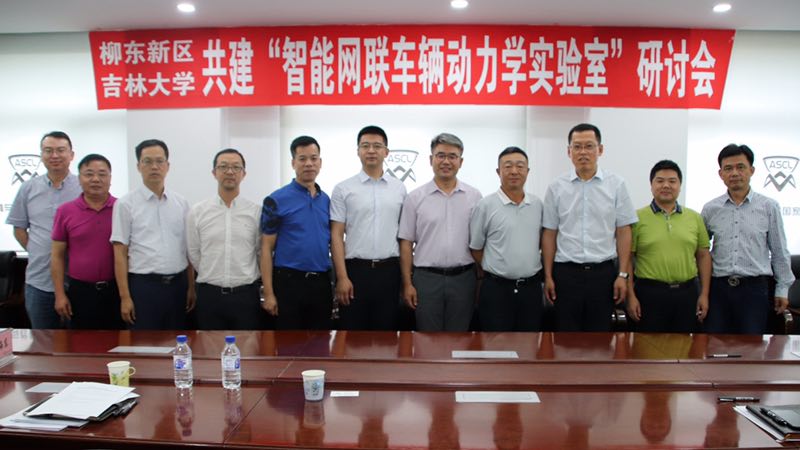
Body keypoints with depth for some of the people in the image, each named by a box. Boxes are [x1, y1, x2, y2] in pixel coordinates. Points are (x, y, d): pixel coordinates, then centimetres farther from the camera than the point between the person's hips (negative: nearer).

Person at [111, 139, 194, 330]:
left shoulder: (181, 203, 8)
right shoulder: (126, 203, -3)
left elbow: (188, 249, 10)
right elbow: (120, 253, -5)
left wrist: (191, 287, 6)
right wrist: (125, 297, -10)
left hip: (178, 285, 4)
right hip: (144, 285, -3)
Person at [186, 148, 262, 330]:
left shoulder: (256, 212, 0)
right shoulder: (197, 212, 2)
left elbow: (262, 253, 5)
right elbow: (194, 254, 8)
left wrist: (244, 280, 11)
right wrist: (213, 278, 12)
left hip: (246, 295, -1)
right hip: (209, 296, 1)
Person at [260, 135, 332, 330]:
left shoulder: (327, 200, 10)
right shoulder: (277, 200, -5)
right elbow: (266, 249, -6)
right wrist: (268, 293, -12)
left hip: (322, 283, 5)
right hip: (289, 282, -4)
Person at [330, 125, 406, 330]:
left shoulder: (399, 188, 7)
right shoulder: (343, 189, 0)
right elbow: (336, 235, -3)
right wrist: (342, 277, -10)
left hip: (389, 271, 2)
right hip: (355, 269, -2)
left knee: (385, 331, 10)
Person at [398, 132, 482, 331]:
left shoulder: (474, 196, 4)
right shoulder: (415, 197, 0)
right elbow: (406, 243, 1)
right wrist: (407, 284, -3)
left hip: (463, 278, 1)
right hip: (426, 278, -1)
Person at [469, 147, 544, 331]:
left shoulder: (537, 204, 7)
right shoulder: (486, 205, -6)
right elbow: (475, 248, 0)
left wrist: (527, 269, 11)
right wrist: (496, 270, 6)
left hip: (532, 288, 4)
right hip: (497, 289, -4)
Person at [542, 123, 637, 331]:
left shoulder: (616, 185, 1)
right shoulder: (557, 187, 2)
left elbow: (623, 232, 2)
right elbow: (549, 234, 4)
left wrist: (623, 274, -2)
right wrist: (548, 276, 2)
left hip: (603, 272, 0)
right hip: (566, 273, 0)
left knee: (600, 332, 9)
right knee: (566, 334, 7)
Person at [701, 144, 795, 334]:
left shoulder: (769, 207, 2)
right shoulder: (710, 209, 4)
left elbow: (779, 252, 6)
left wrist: (782, 289, 7)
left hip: (754, 288, -1)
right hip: (718, 287, 1)